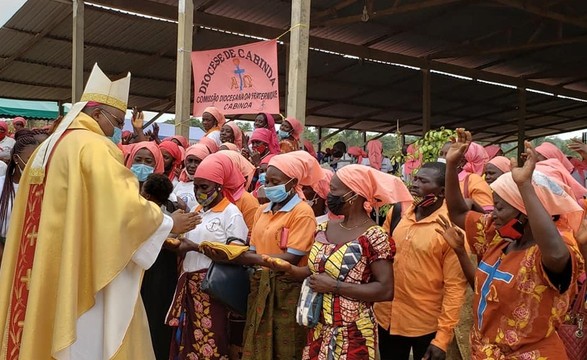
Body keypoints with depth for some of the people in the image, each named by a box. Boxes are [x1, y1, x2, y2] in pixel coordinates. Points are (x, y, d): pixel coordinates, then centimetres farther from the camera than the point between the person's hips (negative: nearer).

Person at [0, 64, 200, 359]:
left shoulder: (47, 148, 14)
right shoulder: (94, 146, -14)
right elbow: (125, 207, -20)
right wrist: (168, 224, -6)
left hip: (45, 275, 9)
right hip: (84, 275, -9)